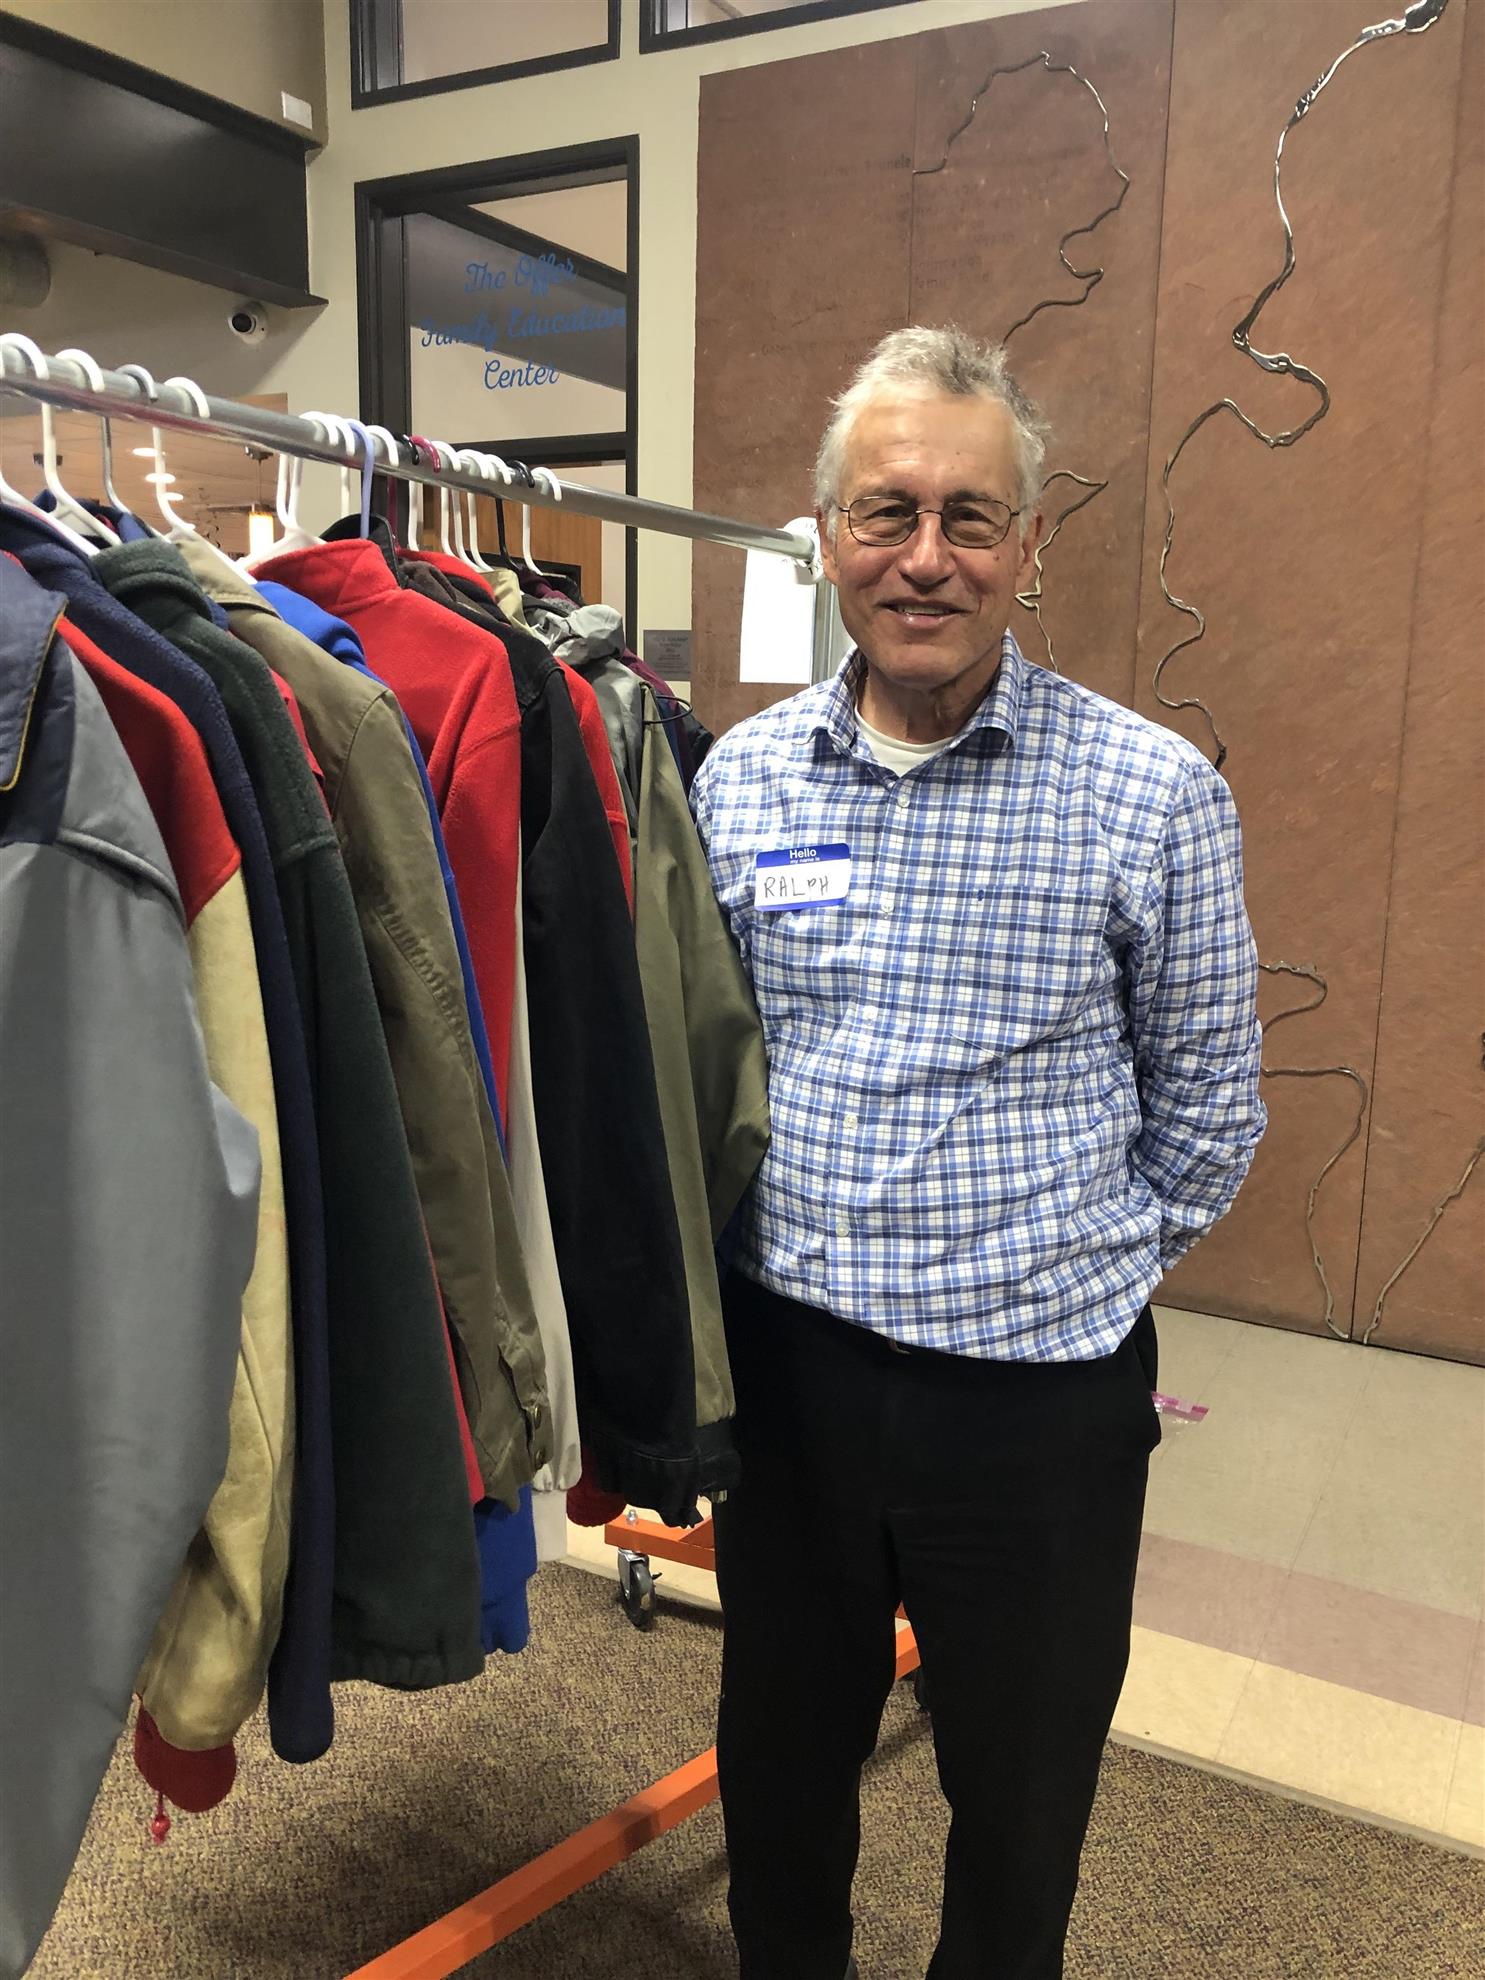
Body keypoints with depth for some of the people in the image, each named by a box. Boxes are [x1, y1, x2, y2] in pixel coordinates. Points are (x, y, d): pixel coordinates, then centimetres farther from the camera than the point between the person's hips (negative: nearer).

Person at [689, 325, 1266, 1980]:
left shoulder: (1154, 796, -11)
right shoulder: (742, 776, -3)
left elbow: (1205, 1107, -1)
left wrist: (1078, 1272, 4)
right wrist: (798, 1258, 8)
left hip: (1041, 1388, -2)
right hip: (788, 1362, 3)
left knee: (1019, 1788, 20)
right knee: (779, 1760, 24)